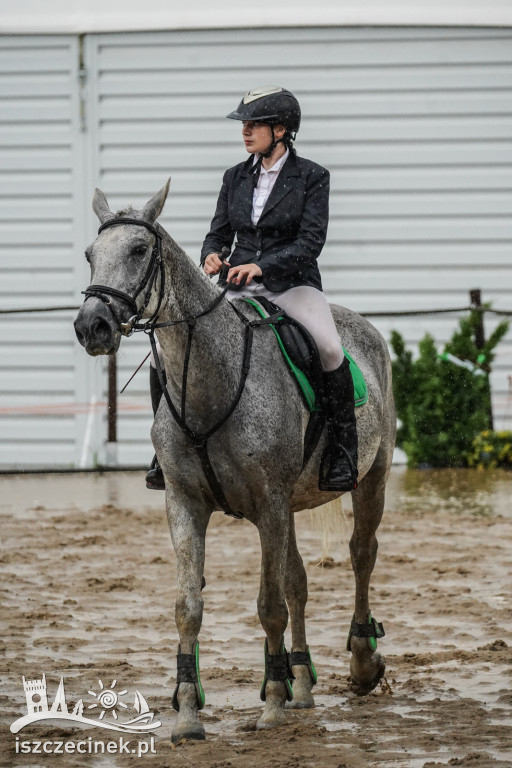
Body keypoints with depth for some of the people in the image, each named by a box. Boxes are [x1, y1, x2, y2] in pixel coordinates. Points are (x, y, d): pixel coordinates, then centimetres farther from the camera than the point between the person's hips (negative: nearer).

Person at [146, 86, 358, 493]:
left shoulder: (311, 177, -2)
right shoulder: (236, 177, 12)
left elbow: (310, 242, -11)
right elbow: (219, 232, 15)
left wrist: (262, 266, -24)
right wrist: (212, 255, -10)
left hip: (292, 283, -5)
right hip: (239, 285, 5)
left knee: (330, 349, -32)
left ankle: (343, 458, -22)